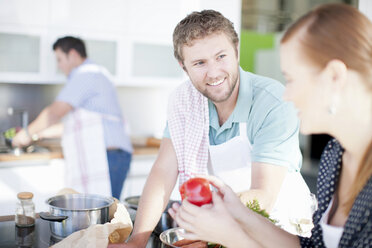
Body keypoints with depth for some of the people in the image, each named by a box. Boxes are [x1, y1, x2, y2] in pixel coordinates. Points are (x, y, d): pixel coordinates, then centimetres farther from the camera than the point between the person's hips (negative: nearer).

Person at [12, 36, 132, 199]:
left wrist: (29, 132, 4)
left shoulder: (86, 75, -7)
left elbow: (55, 112, -11)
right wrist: (41, 133, 29)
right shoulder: (96, 73, 26)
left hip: (106, 155, -10)